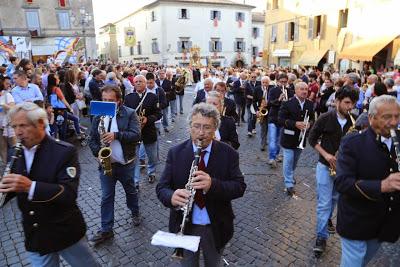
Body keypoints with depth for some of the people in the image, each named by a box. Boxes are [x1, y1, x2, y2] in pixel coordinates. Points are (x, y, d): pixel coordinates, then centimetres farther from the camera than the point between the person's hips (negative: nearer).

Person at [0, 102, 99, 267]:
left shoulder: (65, 152, -18)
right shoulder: (17, 154, 1)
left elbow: (70, 193, -26)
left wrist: (30, 186, -38)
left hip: (66, 233, -4)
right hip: (34, 237, 5)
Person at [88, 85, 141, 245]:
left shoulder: (130, 114, -9)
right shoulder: (98, 116, 2)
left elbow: (136, 135, -19)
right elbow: (92, 139, 4)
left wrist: (116, 135, -30)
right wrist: (98, 152, -14)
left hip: (126, 163, -2)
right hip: (106, 164, 2)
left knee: (130, 191, 19)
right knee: (106, 197, 8)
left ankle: (135, 213, 45)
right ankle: (106, 229, 21)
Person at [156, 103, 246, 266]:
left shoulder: (228, 153, -11)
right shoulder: (175, 153, -9)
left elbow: (239, 187, -15)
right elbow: (162, 187, -10)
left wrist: (212, 185, -34)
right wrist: (171, 197, -34)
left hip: (216, 227, 0)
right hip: (185, 227, 0)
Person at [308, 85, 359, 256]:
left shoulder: (353, 121, -3)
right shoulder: (325, 118, -13)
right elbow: (312, 139, -6)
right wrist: (326, 154, -16)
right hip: (325, 165, -4)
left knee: (334, 198, 22)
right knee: (324, 202, -2)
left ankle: (327, 218, 47)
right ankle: (321, 236, 8)